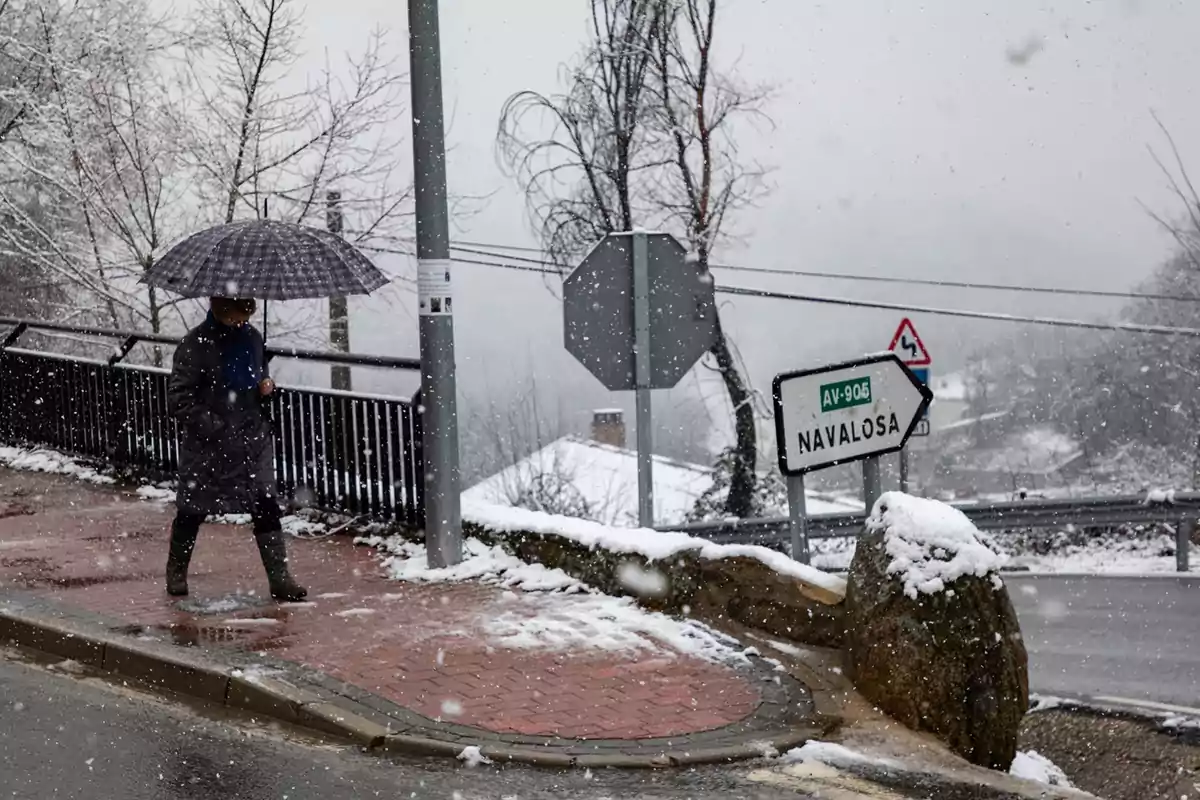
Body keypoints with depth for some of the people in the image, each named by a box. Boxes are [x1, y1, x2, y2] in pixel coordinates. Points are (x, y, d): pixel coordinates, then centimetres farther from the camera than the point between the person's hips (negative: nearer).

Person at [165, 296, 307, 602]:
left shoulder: (251, 337, 4)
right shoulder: (195, 345, -14)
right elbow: (178, 400, -15)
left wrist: (267, 384, -1)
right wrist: (213, 427, -21)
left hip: (254, 441, 4)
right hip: (208, 446, -4)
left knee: (266, 507, -4)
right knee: (192, 510, 11)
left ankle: (280, 577, -1)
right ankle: (176, 572, 32)